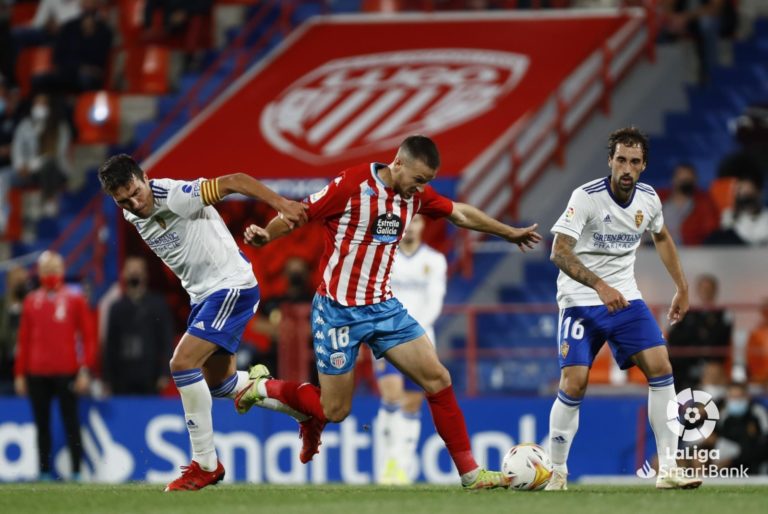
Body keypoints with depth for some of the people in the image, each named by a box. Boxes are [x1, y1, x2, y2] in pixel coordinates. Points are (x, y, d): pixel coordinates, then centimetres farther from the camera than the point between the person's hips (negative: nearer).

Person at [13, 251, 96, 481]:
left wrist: (85, 370, -6)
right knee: (42, 425, 4)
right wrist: (19, 373, 7)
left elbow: (88, 336, 2)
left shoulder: (75, 299, 4)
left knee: (71, 423, -1)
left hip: (67, 373, -3)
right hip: (37, 374, 3)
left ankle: (76, 472, 1)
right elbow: (23, 340, 13)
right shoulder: (31, 301, 11)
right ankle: (44, 473, 8)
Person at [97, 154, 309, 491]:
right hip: (203, 294, 10)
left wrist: (281, 205, -34)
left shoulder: (176, 197, -24)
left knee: (183, 363, -20)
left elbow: (233, 182, -26)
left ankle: (205, 464, -11)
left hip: (231, 286, -10)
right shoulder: (132, 216, 2)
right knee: (219, 383, 18)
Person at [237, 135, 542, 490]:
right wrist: (264, 235, -32)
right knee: (335, 411, -1)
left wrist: (509, 233, 29)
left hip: (383, 307, 6)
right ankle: (263, 387, 25)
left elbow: (460, 213, 19)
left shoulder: (415, 193, 3)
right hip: (339, 310, -6)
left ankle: (470, 473, 2)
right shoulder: (351, 186, -17)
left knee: (437, 378, -4)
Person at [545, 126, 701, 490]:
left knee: (661, 368, -12)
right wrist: (600, 286, -36)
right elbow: (559, 252, -24)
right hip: (580, 301, -5)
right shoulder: (586, 197, -17)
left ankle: (667, 470, -7)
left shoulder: (648, 199, 0)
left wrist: (682, 289, 21)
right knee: (573, 385, -14)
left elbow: (662, 238, 22)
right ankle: (557, 474, 5)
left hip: (624, 297, 5)